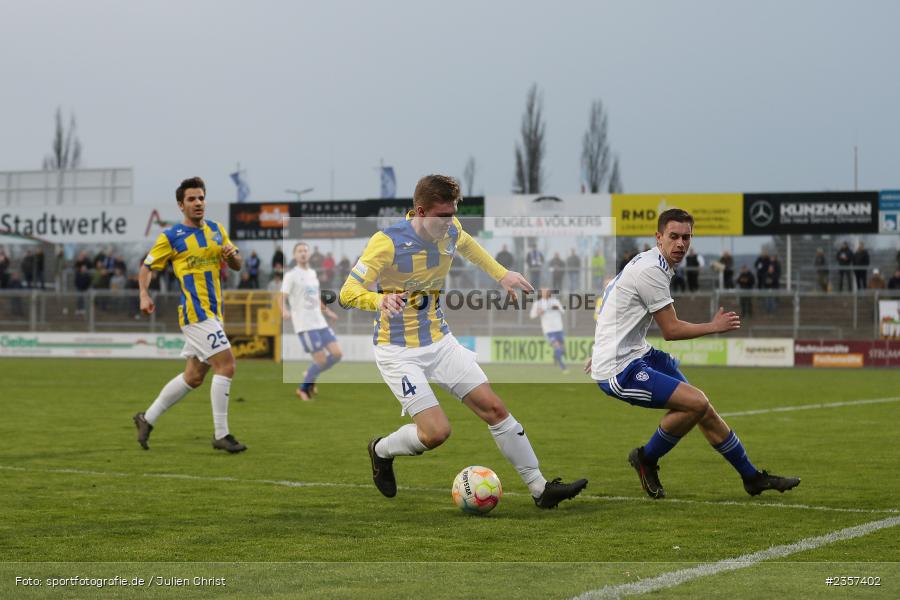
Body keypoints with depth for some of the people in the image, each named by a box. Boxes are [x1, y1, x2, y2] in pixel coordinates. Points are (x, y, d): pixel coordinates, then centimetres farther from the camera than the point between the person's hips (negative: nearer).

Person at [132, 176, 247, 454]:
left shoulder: (217, 230, 13)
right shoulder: (172, 237, -4)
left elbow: (237, 266, 16)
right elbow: (147, 267, 2)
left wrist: (231, 255, -7)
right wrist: (144, 295, -15)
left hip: (212, 312, 7)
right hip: (195, 312, -7)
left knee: (194, 376, 13)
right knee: (226, 365, -16)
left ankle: (147, 418, 26)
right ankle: (221, 435, -11)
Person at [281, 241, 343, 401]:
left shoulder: (313, 273, 17)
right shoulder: (291, 275, -4)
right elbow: (282, 298, -12)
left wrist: (327, 311, 32)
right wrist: (284, 311, -31)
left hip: (320, 323, 7)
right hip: (305, 326, -7)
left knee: (337, 354, -2)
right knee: (321, 360, -10)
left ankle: (310, 376, 18)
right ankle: (303, 388, 12)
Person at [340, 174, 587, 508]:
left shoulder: (450, 231, -3)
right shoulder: (388, 243, -23)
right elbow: (347, 293, -26)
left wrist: (502, 275, 22)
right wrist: (380, 300, -46)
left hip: (440, 341, 6)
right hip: (399, 352, -6)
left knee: (493, 408, -1)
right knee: (436, 432, -17)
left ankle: (540, 488, 6)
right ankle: (381, 451, 15)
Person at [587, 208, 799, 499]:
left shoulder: (647, 262, 13)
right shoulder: (651, 270, -19)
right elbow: (671, 330, -15)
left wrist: (603, 352, 37)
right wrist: (715, 326, -2)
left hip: (636, 354, 11)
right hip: (619, 369, -11)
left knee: (702, 409, 13)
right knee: (696, 402, -22)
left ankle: (752, 477, 24)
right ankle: (646, 458, -1)